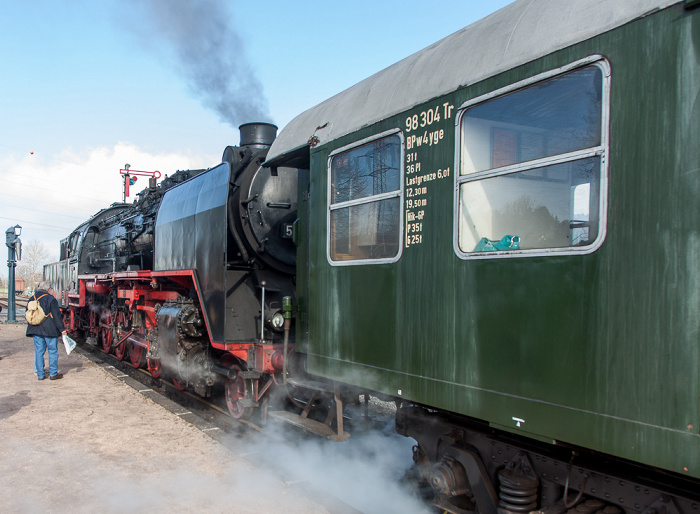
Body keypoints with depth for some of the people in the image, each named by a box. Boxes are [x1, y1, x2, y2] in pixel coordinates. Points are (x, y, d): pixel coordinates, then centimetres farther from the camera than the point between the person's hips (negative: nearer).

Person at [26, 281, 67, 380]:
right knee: (53, 351, 3)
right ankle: (53, 374, 4)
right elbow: (57, 315, -10)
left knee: (39, 352, 8)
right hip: (49, 330, -5)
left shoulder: (32, 299, 10)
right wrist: (62, 329, -8)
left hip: (36, 330, 5)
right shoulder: (50, 298, -8)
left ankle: (40, 374, 10)